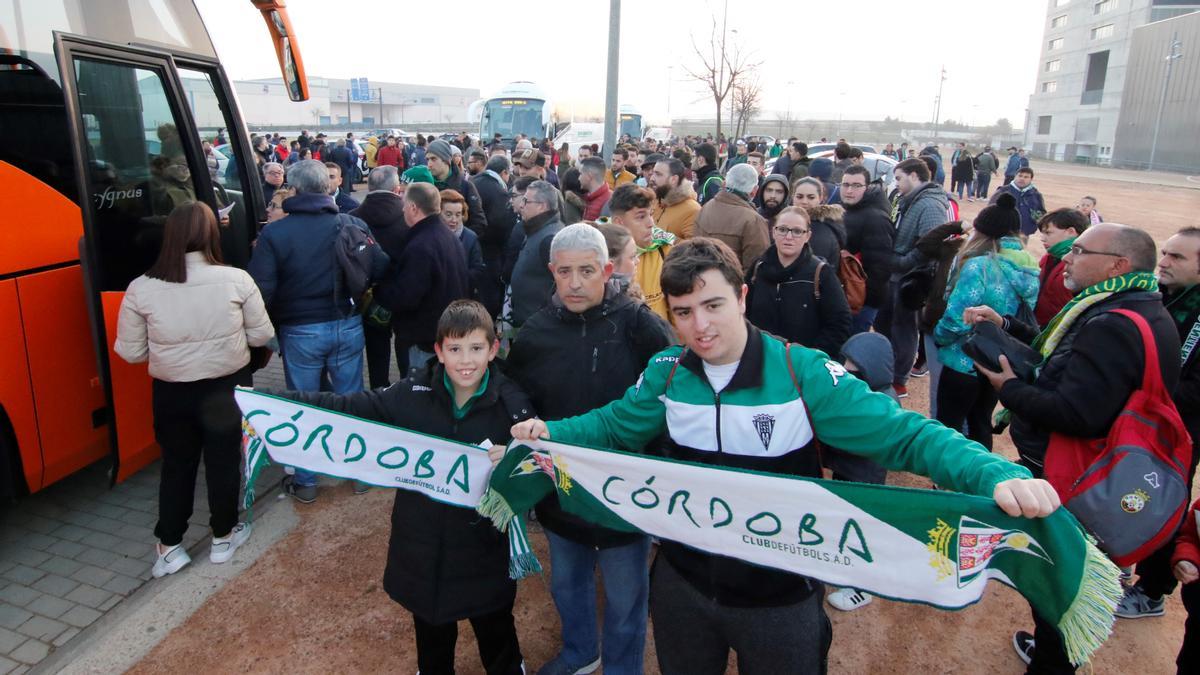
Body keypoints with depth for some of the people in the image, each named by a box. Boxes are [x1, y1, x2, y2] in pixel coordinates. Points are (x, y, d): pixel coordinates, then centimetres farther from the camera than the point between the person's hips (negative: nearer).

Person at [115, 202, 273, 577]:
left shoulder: (141, 288, -10)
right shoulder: (236, 279, -14)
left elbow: (131, 352, -3)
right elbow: (261, 336, -5)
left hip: (171, 392, 1)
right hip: (227, 387, -1)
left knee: (176, 465, 20)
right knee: (224, 462, 17)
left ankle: (169, 546, 29)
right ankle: (223, 537, 32)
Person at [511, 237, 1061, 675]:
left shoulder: (805, 373, -21)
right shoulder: (665, 372, -8)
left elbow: (903, 435, -21)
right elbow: (616, 424, 6)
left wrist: (998, 475, -36)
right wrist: (550, 432, -10)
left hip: (781, 597, -3)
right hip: (683, 583, 3)